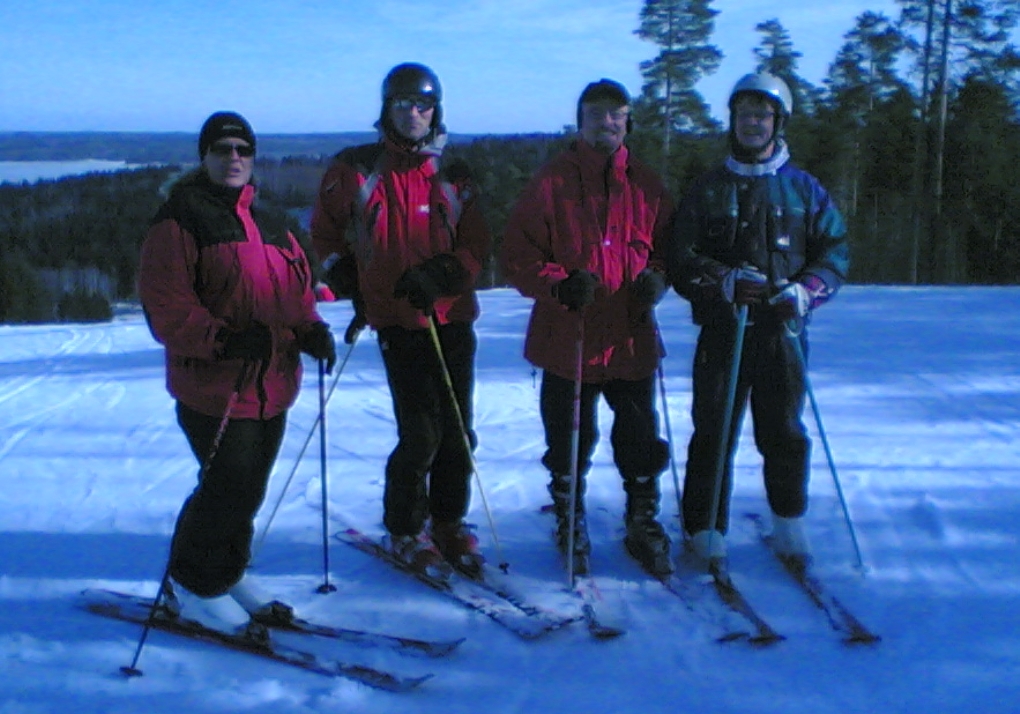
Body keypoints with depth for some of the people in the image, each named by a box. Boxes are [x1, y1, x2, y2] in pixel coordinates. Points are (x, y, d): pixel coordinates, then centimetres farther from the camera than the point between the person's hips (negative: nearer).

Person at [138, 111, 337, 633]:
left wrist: (311, 330, 0)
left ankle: (227, 574, 32)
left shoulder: (268, 226, 18)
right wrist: (222, 340, -25)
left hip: (272, 388, 7)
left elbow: (297, 290, 20)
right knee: (228, 488, -6)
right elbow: (165, 304, -14)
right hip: (214, 388, -7)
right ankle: (195, 588, 14)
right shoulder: (180, 219, -6)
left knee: (248, 491, 15)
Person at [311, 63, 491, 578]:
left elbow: (476, 245, 6)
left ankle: (449, 522, 23)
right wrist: (345, 279, 1)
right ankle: (405, 531, 12)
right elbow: (325, 232, 14)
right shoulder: (355, 169, 4)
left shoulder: (452, 175, 9)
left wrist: (439, 274, -11)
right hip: (397, 321, -3)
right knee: (421, 433, -7)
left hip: (452, 316, 3)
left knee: (458, 428, 5)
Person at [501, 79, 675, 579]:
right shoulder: (550, 183, -2)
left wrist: (655, 277, -5)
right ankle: (569, 528, 28)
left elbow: (665, 246, 16)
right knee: (570, 444, 10)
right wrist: (560, 284, -19)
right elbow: (517, 257, -3)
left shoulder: (646, 186, 8)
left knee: (641, 443, 9)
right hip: (567, 341, -2)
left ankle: (643, 525, 28)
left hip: (632, 339, 2)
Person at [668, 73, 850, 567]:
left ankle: (789, 523, 24)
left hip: (782, 331, 1)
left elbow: (835, 250, 8)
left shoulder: (803, 188, 10)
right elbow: (680, 260, 2)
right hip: (721, 331, 0)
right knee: (714, 432, 1)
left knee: (783, 433, 7)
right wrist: (724, 281, -16)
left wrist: (805, 291, -10)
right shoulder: (707, 190, 9)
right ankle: (705, 530, 11)